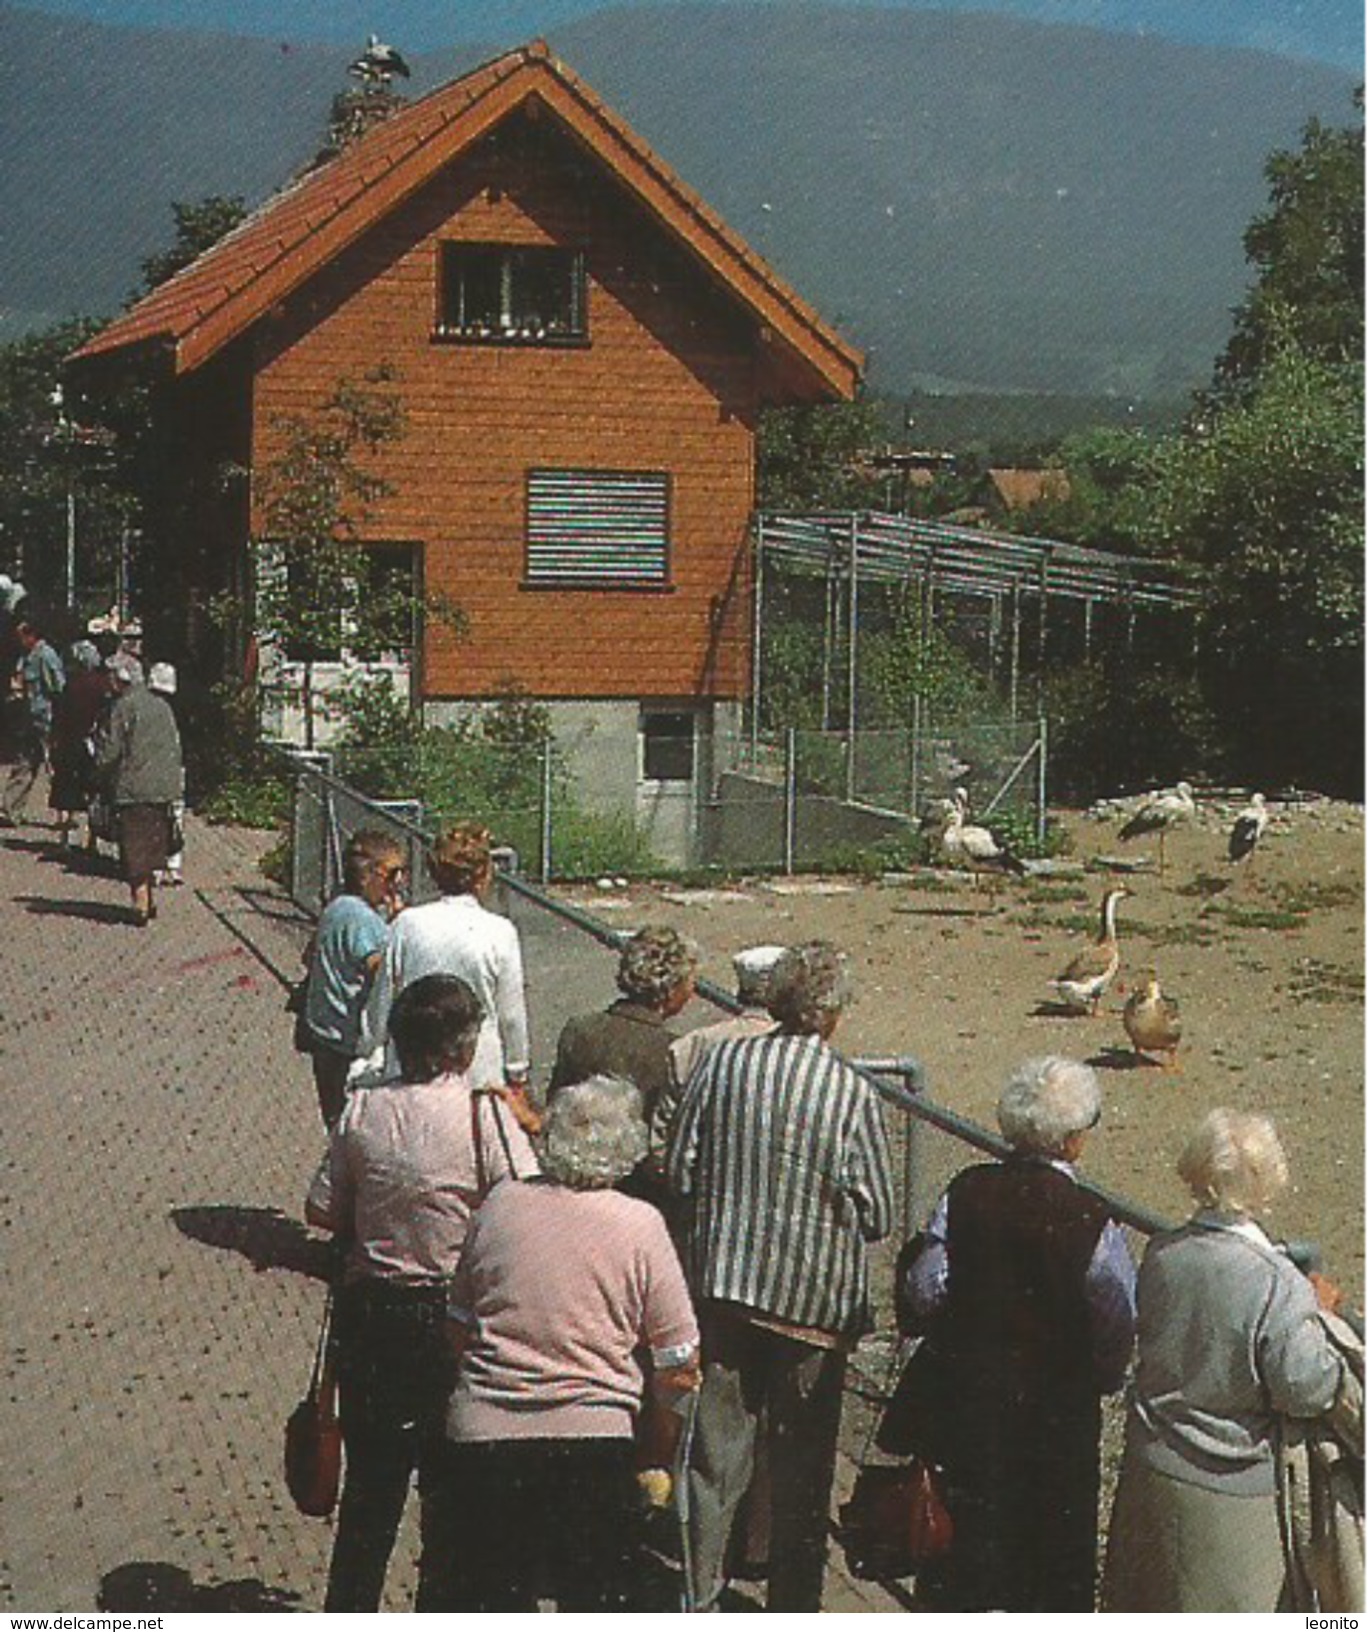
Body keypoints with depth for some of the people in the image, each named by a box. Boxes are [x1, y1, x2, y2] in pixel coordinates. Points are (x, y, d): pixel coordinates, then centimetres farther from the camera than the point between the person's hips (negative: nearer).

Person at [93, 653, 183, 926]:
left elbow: (108, 753, -11)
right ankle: (148, 900, 22)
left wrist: (102, 772, 8)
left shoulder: (122, 708, -10)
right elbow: (175, 747, 13)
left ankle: (141, 905, -2)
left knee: (135, 851, 0)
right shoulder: (162, 706, 10)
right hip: (165, 788, 6)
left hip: (133, 790, -6)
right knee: (151, 848, 16)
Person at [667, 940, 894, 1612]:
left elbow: (679, 1171, 0)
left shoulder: (721, 1062, -5)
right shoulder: (852, 1091, -13)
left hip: (722, 1280, 3)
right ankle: (794, 1605, 21)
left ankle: (699, 1595, 17)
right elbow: (877, 1214, -8)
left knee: (717, 1447, 12)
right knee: (801, 1459, 11)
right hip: (814, 1297, -2)